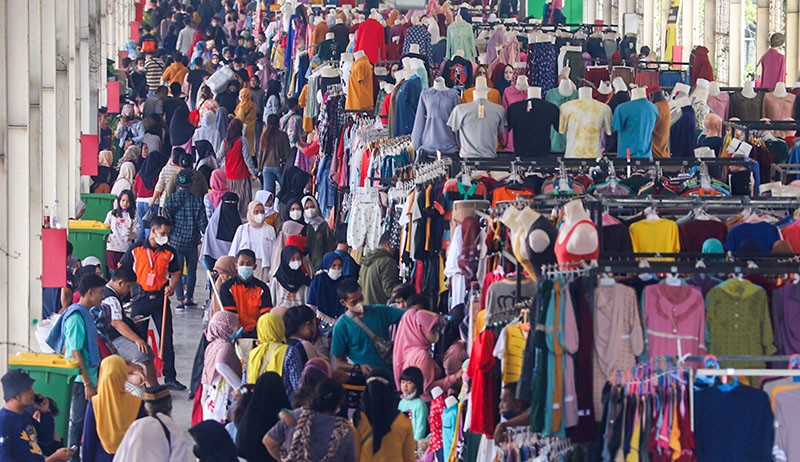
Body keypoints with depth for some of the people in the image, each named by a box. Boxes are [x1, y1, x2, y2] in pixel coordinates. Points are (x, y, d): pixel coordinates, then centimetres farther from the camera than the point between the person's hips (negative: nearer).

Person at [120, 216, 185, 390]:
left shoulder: (169, 252, 5)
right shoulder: (136, 248, -2)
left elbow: (176, 272, 14)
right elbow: (122, 269, 5)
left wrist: (172, 286, -5)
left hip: (160, 298, 2)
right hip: (140, 299, -2)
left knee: (167, 338, -1)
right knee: (138, 338, 5)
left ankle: (170, 377, 4)